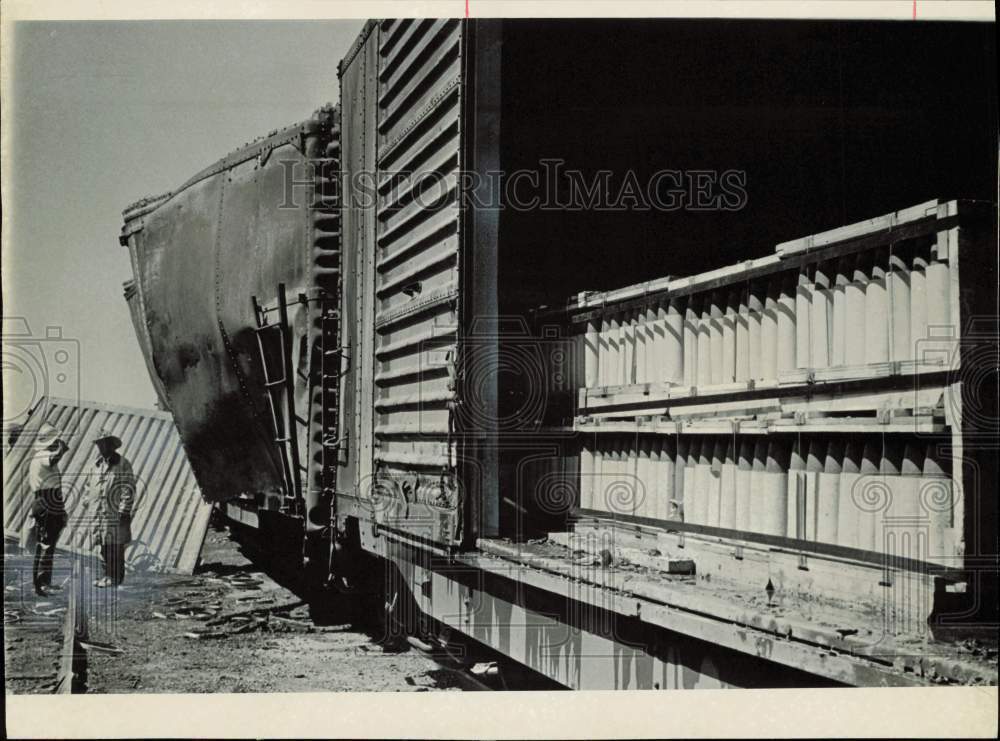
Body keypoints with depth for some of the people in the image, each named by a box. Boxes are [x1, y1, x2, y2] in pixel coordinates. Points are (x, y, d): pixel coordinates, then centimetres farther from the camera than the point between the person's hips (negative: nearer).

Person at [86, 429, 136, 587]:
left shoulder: (122, 464, -7)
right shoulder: (97, 464, 14)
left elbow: (129, 490, -11)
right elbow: (90, 487, 21)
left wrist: (124, 512, -15)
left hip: (115, 513, -7)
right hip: (99, 513, 7)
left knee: (116, 547, -3)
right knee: (104, 546, 12)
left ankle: (115, 577, 3)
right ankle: (108, 575, 21)